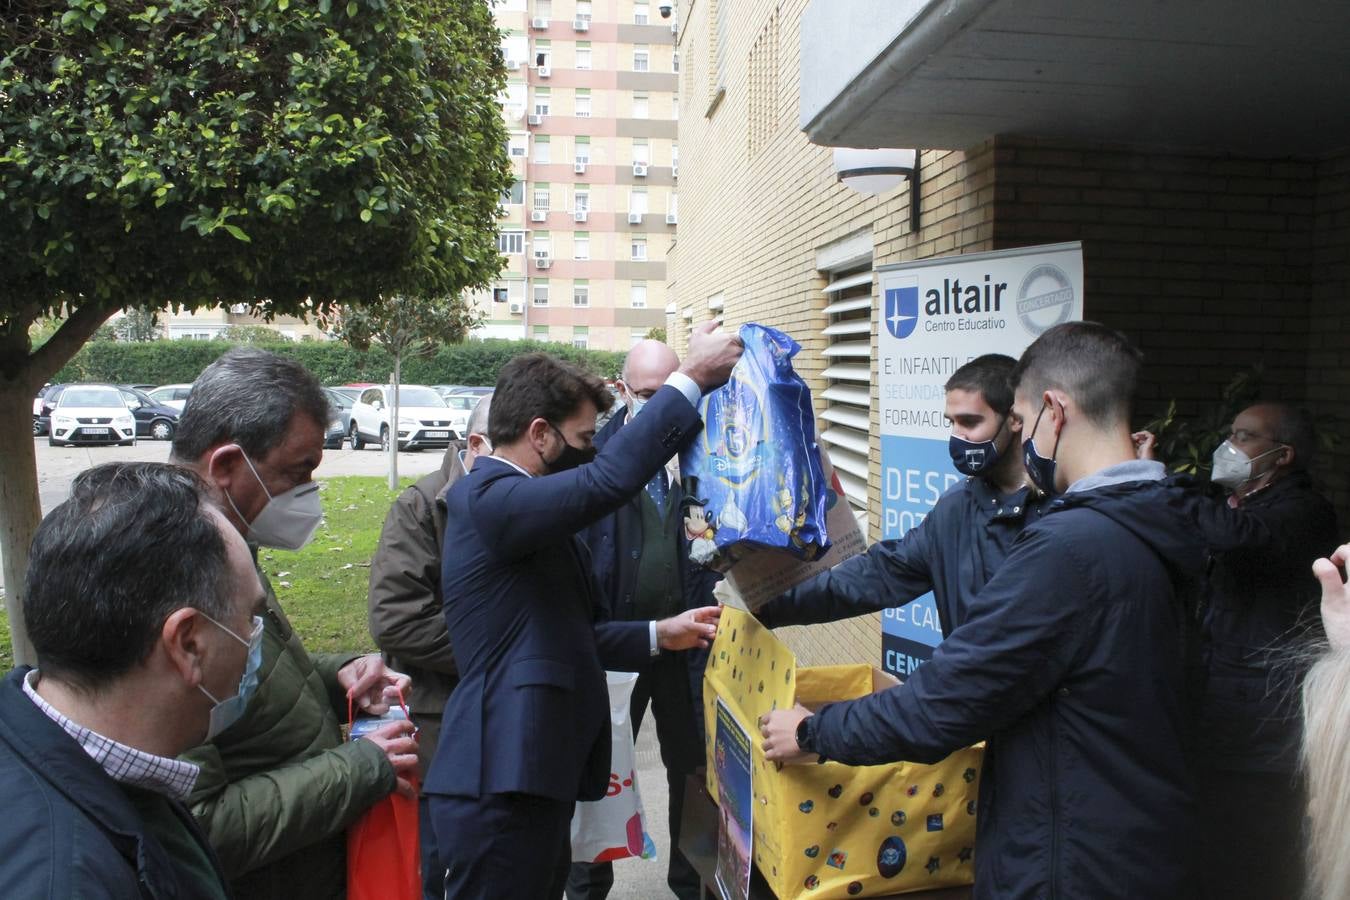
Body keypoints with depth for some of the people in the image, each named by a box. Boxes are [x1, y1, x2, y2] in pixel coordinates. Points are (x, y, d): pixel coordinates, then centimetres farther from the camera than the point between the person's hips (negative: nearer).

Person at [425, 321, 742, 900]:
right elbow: (608, 478, -32)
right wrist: (693, 376, -24)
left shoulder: (517, 505, 14)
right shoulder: (487, 498, -17)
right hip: (500, 790, -10)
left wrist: (658, 635, 10)